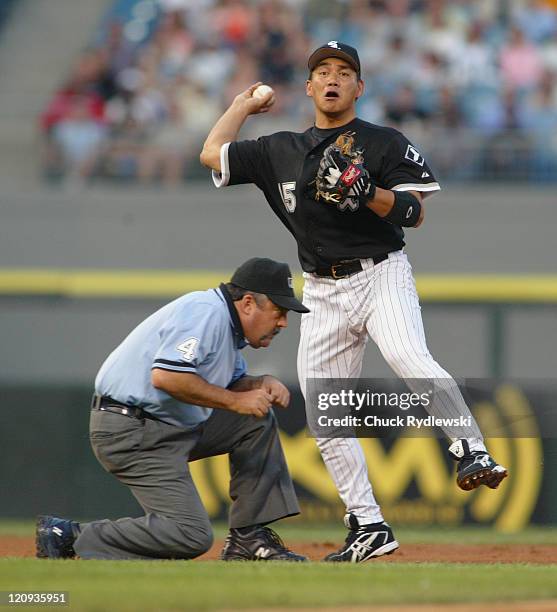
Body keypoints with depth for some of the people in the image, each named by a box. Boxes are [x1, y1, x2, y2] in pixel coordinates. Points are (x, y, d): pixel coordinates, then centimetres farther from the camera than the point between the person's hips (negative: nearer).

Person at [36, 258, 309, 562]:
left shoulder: (228, 322, 14)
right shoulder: (206, 312, -18)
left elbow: (229, 385, 26)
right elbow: (166, 376, -30)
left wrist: (262, 384, 4)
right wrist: (235, 400, -21)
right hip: (131, 434, -11)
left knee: (258, 421, 13)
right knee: (192, 535, -18)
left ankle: (248, 537, 14)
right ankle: (71, 538, -11)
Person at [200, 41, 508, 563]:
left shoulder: (385, 144, 2)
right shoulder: (281, 151, 14)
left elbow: (415, 213, -5)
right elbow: (212, 154, 10)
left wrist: (365, 192, -21)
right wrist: (244, 105, 23)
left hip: (381, 275, -5)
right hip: (322, 292, 5)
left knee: (408, 358, -35)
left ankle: (471, 453, -37)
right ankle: (368, 528, 6)